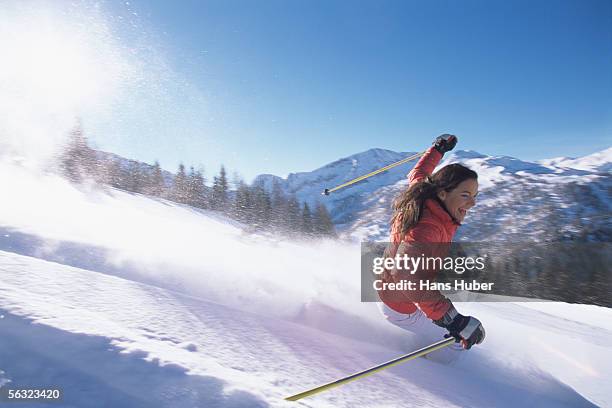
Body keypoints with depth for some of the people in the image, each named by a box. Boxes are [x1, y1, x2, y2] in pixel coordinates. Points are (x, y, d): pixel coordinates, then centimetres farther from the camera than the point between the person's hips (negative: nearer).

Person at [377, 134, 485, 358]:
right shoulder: (428, 228, -36)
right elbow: (406, 274, -49)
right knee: (460, 342, 1)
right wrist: (452, 319, -50)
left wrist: (438, 149, 25)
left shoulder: (426, 200, -10)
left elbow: (416, 175, 13)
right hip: (401, 308, -9)